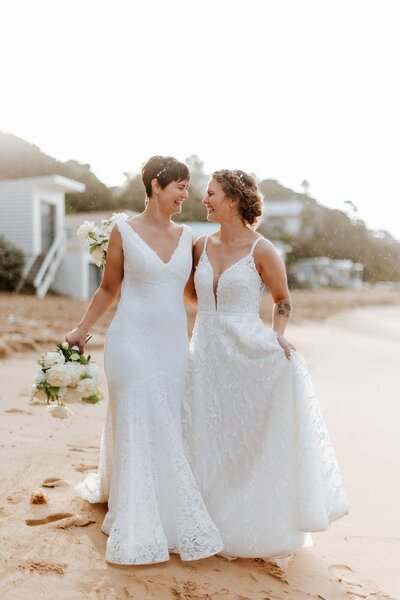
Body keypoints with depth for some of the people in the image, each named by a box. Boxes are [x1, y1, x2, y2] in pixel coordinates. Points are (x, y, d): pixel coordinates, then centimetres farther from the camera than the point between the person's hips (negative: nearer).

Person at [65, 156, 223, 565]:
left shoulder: (187, 237, 8)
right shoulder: (124, 231, -3)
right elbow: (109, 289, 4)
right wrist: (82, 330, 1)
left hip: (173, 345, 5)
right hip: (133, 343, -4)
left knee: (165, 431, 11)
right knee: (141, 430, 0)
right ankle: (144, 528, 13)